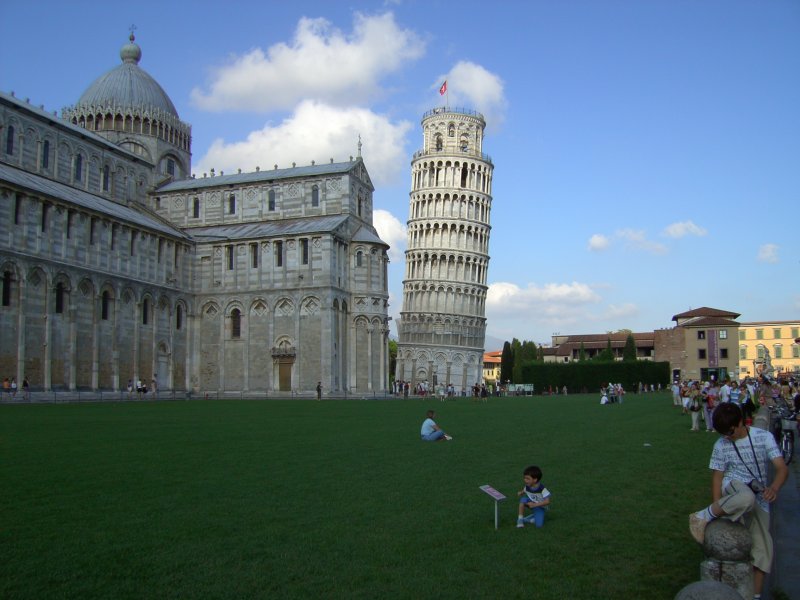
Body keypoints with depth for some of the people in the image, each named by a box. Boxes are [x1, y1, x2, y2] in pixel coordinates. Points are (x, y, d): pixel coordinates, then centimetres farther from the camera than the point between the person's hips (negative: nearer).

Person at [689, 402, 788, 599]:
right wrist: (716, 508, -8)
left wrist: (774, 487, -36)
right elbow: (717, 478, -1)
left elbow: (782, 468, -15)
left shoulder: (764, 437, -6)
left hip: (759, 500, 2)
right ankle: (703, 517, -24)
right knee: (746, 498, -39)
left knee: (762, 547, -4)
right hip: (732, 487, -2)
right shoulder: (721, 445, -3)